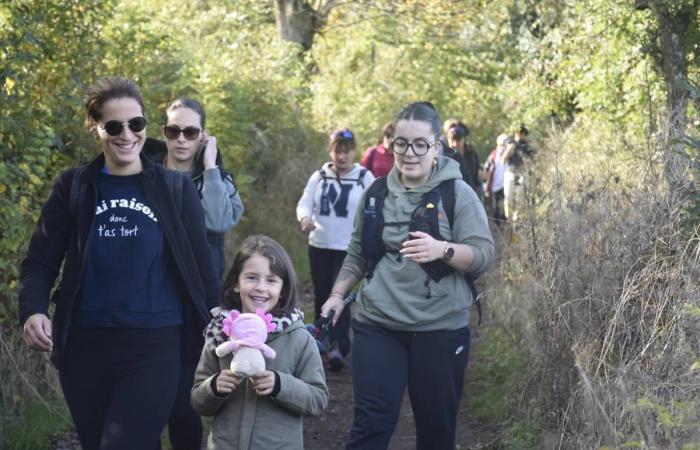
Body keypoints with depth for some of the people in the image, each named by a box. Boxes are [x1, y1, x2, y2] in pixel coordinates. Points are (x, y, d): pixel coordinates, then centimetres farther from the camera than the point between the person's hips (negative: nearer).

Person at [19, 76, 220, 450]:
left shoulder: (176, 189, 2)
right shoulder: (73, 187, 4)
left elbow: (201, 267, 5)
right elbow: (40, 261, 4)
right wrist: (33, 311, -15)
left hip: (156, 346, -2)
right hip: (84, 347, 2)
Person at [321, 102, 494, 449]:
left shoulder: (458, 193, -4)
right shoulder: (376, 193, 7)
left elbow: (484, 256, -10)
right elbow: (358, 253, 18)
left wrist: (442, 249, -27)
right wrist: (337, 294, 8)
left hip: (440, 329, -2)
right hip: (377, 324, 2)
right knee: (372, 422, -5)